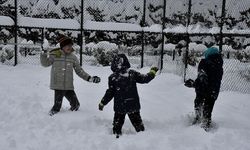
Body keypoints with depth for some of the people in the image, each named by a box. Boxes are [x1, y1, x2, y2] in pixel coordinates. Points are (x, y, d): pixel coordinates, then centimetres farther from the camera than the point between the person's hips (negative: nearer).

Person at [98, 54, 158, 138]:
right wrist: (153, 72, 20)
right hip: (133, 105, 2)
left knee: (117, 124, 15)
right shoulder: (132, 73, -7)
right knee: (137, 122, 15)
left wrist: (102, 103, 6)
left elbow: (110, 93, -6)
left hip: (119, 106, -1)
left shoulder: (112, 77, -10)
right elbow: (145, 79, 2)